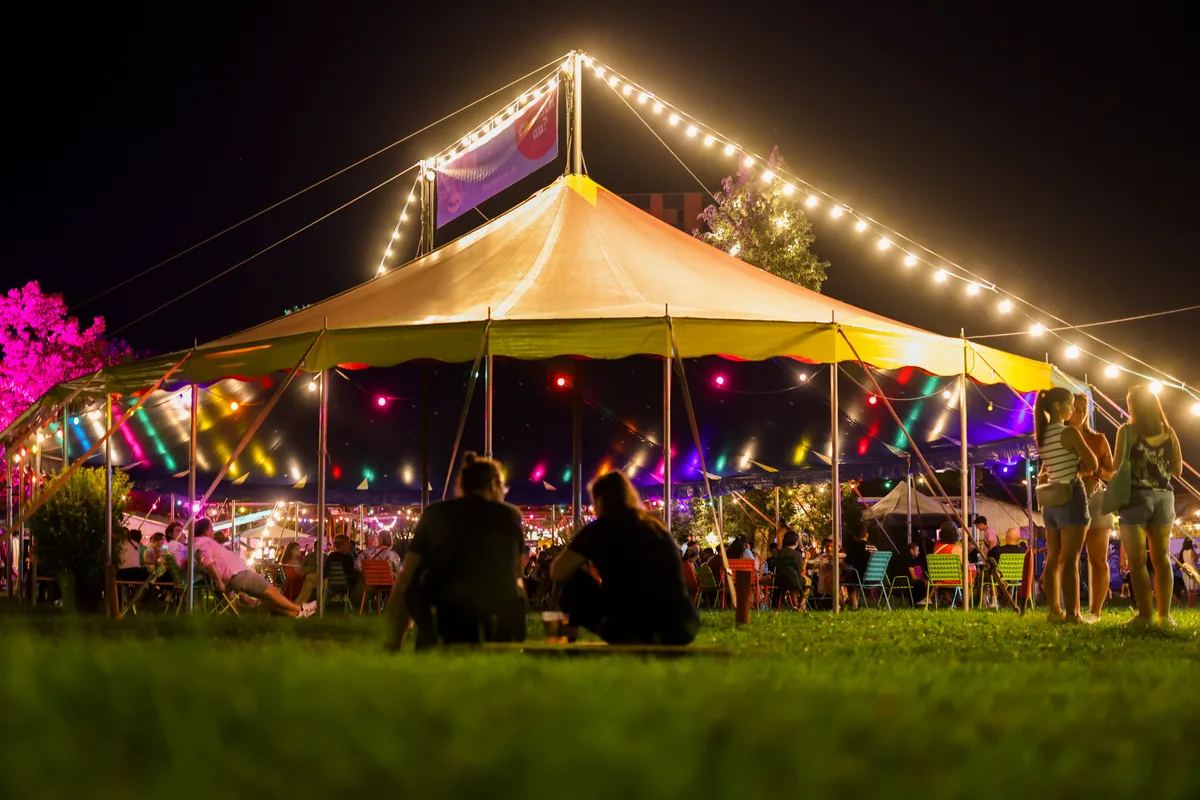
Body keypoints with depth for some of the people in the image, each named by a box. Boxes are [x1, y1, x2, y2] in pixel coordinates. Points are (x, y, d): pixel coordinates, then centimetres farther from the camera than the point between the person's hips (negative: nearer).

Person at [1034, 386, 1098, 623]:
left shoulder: (1042, 435, 10)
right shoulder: (1069, 433, -13)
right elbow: (1092, 465, -10)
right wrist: (1079, 466, 10)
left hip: (1051, 500, 8)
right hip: (1071, 497, -8)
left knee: (1053, 558, 11)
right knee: (1069, 560, -8)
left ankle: (1055, 611, 14)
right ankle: (1072, 613, -9)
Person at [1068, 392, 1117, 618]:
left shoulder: (1099, 440, 8)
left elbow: (1113, 474, 9)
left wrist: (1095, 470, -12)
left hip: (1095, 501, 1)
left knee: (1098, 560, -4)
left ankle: (1095, 613, -2)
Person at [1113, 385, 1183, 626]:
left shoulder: (1127, 430, -5)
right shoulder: (1168, 433, 6)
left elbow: (1118, 467, -8)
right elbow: (1177, 469, 7)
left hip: (1136, 497, -4)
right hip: (1163, 497, 4)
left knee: (1137, 560, -3)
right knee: (1161, 558, 9)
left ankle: (1145, 614, -9)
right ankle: (1165, 614, 4)